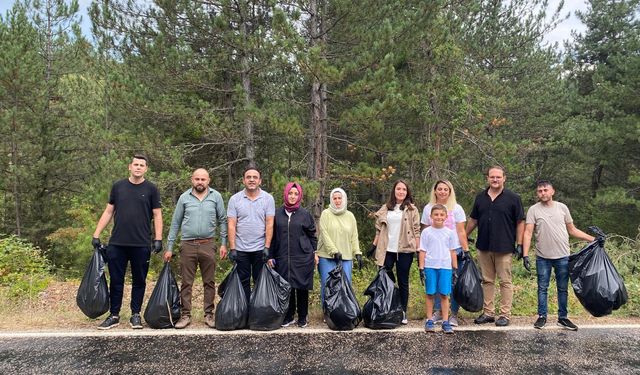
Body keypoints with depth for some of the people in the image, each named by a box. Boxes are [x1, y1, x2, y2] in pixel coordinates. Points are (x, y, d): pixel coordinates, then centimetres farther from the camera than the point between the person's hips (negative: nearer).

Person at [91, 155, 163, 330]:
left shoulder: (151, 189, 3)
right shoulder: (118, 186, 8)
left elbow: (157, 215, 2)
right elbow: (108, 212, 11)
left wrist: (158, 239, -7)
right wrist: (96, 235, 7)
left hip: (141, 245, -1)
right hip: (117, 243, 2)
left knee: (139, 281, 7)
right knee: (116, 280, 6)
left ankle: (136, 315, 19)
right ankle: (114, 315, 17)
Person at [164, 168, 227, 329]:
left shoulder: (216, 196, 3)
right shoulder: (184, 198, 5)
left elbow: (222, 220, 6)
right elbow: (175, 223, 8)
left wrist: (224, 243, -1)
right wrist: (169, 247, 6)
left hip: (208, 245, 0)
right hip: (188, 245, 0)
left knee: (209, 282, 6)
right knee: (186, 283, 4)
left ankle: (209, 314, 16)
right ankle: (185, 315, 13)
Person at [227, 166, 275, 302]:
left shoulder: (268, 198, -1)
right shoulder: (235, 199, 0)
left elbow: (269, 224, -4)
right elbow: (231, 225, -2)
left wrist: (267, 247, -10)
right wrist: (232, 248, -8)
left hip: (260, 249, -1)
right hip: (241, 249, 1)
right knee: (243, 283, 9)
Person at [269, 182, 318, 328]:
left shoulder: (305, 214, 3)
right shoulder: (277, 213, 5)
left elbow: (312, 235, 9)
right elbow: (272, 236, 8)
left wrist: (314, 252, 5)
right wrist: (271, 256, 6)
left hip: (303, 258, -1)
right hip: (283, 258, 1)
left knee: (302, 288, 4)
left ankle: (302, 318, 18)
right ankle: (288, 317, 19)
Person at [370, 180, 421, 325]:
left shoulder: (412, 209, 1)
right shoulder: (385, 208, 10)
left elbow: (416, 231, -2)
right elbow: (379, 229, 13)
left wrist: (418, 249, -7)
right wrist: (374, 245, 8)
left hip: (405, 250, -2)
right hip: (387, 250, 3)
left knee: (403, 281, 6)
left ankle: (403, 313, 15)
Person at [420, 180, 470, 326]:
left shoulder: (456, 208, 0)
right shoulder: (428, 208, 6)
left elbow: (461, 232, -1)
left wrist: (466, 250, -6)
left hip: (454, 251, -2)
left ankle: (454, 314, 11)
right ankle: (438, 312, 17)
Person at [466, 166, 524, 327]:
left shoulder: (513, 198, -4)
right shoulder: (480, 197, 8)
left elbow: (520, 222, -3)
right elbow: (473, 219, 17)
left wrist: (519, 244, -7)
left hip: (504, 247, -4)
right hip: (484, 247, 4)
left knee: (505, 282, 4)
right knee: (487, 281, 11)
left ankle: (505, 314, 13)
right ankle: (488, 313, 20)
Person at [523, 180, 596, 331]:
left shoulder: (562, 207, 4)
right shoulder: (533, 210, -4)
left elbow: (572, 230, 11)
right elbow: (528, 233, -10)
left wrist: (593, 239, 5)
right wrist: (525, 255, -18)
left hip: (563, 256, 2)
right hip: (543, 257, -2)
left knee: (563, 289, 10)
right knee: (542, 288, 8)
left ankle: (563, 318, 21)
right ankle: (542, 317, 18)